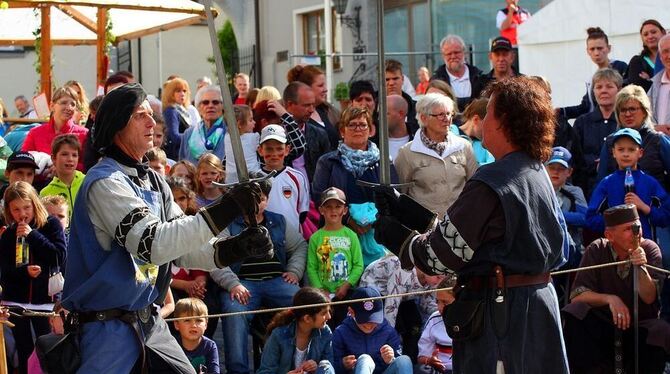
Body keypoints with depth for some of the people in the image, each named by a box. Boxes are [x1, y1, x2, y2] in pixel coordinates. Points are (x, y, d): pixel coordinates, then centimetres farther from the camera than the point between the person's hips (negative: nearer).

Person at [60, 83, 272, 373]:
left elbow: (183, 249, 8)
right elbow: (152, 244, -28)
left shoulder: (153, 182, 12)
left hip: (149, 322, 9)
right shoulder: (105, 183, -16)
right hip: (108, 325, -9)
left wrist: (235, 249, -11)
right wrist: (223, 211, -32)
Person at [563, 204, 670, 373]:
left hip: (640, 326, 0)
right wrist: (609, 299, -29)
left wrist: (642, 268, -29)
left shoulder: (649, 249, -6)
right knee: (575, 312, -27)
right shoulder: (597, 250, -6)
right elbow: (577, 294, -13)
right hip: (603, 323, 0)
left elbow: (649, 298, -12)